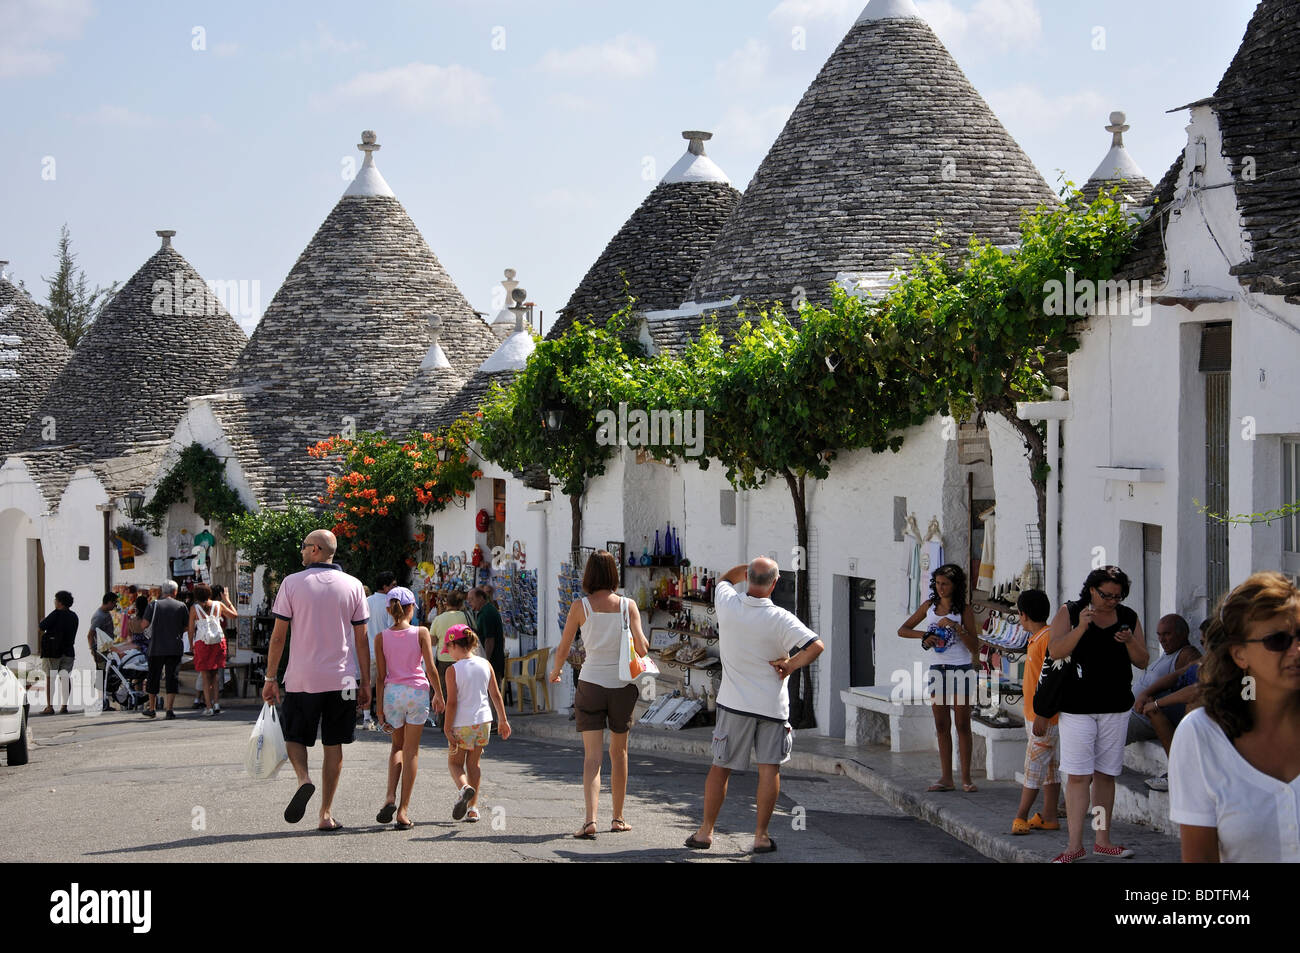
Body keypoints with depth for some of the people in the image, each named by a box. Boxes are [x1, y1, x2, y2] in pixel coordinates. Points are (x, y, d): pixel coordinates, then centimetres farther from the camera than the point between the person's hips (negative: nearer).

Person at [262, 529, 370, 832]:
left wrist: (270, 677, 5)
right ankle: (326, 813, 8)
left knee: (295, 737, 14)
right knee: (333, 746, 9)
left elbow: (277, 636, -2)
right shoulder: (353, 586, 3)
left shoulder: (292, 583, -2)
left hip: (301, 679, -1)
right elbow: (361, 639, 3)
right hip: (341, 680, 1)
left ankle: (303, 778, -15)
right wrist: (365, 684, 9)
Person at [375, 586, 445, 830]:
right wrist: (438, 694, 8)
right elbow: (430, 667, -5)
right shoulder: (421, 633, -5)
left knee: (398, 745, 20)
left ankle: (391, 796, -1)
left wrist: (380, 708, 5)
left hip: (392, 693, 1)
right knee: (411, 750, 6)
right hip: (417, 691, -1)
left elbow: (380, 675, 0)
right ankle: (403, 809, 3)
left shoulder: (381, 637, -1)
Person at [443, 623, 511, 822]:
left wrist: (447, 729, -9)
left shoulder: (453, 670, -12)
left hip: (462, 724, -4)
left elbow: (452, 702, -14)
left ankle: (464, 787, -20)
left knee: (455, 762, 11)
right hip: (483, 720, 4)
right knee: (474, 762, 15)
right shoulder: (485, 664, 2)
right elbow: (496, 695, 5)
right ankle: (473, 808, 13)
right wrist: (503, 720, 14)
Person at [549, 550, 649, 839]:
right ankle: (617, 818, 25)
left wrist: (555, 672, 21)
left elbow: (562, 650, 1)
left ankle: (590, 819, -20)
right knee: (619, 753, 17)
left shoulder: (580, 607, -5)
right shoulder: (628, 606, -3)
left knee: (592, 756, -3)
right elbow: (641, 647, -11)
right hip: (622, 685, 1)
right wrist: (644, 645, 13)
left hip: (591, 684, -1)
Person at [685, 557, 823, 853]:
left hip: (734, 703, 2)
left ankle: (706, 831, 16)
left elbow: (725, 579, 17)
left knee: (720, 767, 10)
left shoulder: (727, 604, -7)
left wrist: (751, 566, 12)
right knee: (770, 768, 4)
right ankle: (761, 835, 4)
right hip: (772, 704, -2)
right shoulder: (780, 619, -14)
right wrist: (789, 666, -10)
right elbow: (816, 646, -21)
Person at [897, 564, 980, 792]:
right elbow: (902, 630, 10)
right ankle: (946, 778, 8)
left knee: (962, 725, -2)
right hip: (938, 670, 4)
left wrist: (957, 627, -21)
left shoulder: (964, 611, -6)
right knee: (941, 726, 5)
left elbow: (975, 648, -9)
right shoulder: (929, 606, 6)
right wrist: (923, 635, -8)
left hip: (961, 670, -4)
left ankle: (966, 778, 1)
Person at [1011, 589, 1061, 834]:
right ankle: (1049, 817, 14)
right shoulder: (1035, 639, 14)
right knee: (1049, 768, 11)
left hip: (1045, 717, -10)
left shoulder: (1048, 638, -17)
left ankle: (1021, 817, -4)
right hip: (1035, 715, 10)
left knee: (1034, 767, -6)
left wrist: (1041, 715, -24)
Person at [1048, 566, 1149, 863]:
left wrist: (1130, 642, -12)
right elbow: (1055, 651, -11)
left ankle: (1102, 840, 16)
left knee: (1105, 774, 9)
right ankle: (1075, 844, -7)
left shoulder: (1129, 618, 8)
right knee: (1078, 775, -8)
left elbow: (1142, 662, 8)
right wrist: (1081, 627, -23)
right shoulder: (1069, 613, -1)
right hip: (1077, 706, -3)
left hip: (1115, 706, 3)